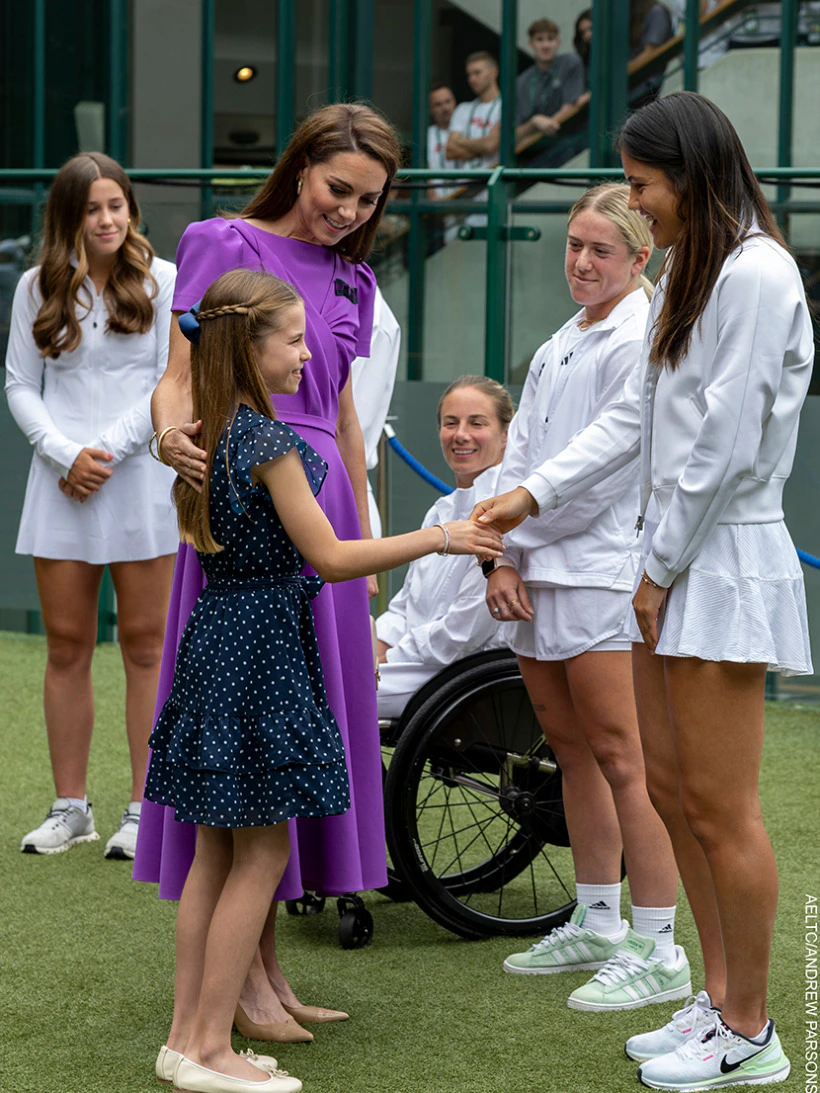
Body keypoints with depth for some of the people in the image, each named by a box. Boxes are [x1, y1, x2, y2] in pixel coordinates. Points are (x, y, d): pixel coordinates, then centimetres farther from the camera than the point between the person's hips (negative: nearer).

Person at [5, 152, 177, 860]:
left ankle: (146, 809, 7)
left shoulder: (163, 281, 2)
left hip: (140, 478, -2)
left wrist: (105, 451, -11)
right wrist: (63, 453, -9)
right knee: (67, 647, 4)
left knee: (146, 645, 1)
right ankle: (71, 807, 11)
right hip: (61, 483, 2)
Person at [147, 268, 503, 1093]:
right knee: (262, 851, -2)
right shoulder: (269, 441, -16)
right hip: (262, 645, -9)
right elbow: (329, 556, -16)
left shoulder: (209, 436, 10)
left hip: (215, 628, 9)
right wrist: (437, 539, -10)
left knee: (217, 848, 12)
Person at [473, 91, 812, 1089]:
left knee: (719, 807, -4)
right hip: (670, 558, 10)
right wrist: (531, 495, 9)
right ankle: (720, 999, 24)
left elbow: (725, 442, -18)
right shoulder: (685, 276, 16)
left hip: (723, 558, -10)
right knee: (666, 785, 13)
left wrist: (659, 568, -12)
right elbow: (631, 418, 16)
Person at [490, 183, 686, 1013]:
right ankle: (597, 926, 24)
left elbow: (600, 474, -14)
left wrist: (514, 523, -5)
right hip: (538, 576, 9)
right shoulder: (557, 348, 18)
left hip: (602, 571, -9)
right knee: (573, 752, 14)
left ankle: (659, 952, -4)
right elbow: (519, 459, 13)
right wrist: (503, 559, 0)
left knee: (620, 760, -8)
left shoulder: (640, 344, -9)